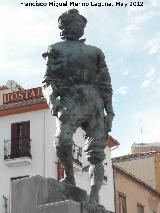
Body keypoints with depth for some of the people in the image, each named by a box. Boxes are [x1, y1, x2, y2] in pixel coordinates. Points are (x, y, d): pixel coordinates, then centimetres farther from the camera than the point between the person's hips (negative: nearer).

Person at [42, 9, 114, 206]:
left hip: (95, 102, 3)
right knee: (63, 141, -27)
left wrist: (109, 110, 6)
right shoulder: (56, 50, 18)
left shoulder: (94, 52, 26)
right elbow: (48, 81, 6)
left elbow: (105, 83, 19)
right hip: (71, 101, -2)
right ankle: (69, 178, -1)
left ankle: (93, 201, -11)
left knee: (96, 154, -9)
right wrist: (52, 99, -16)